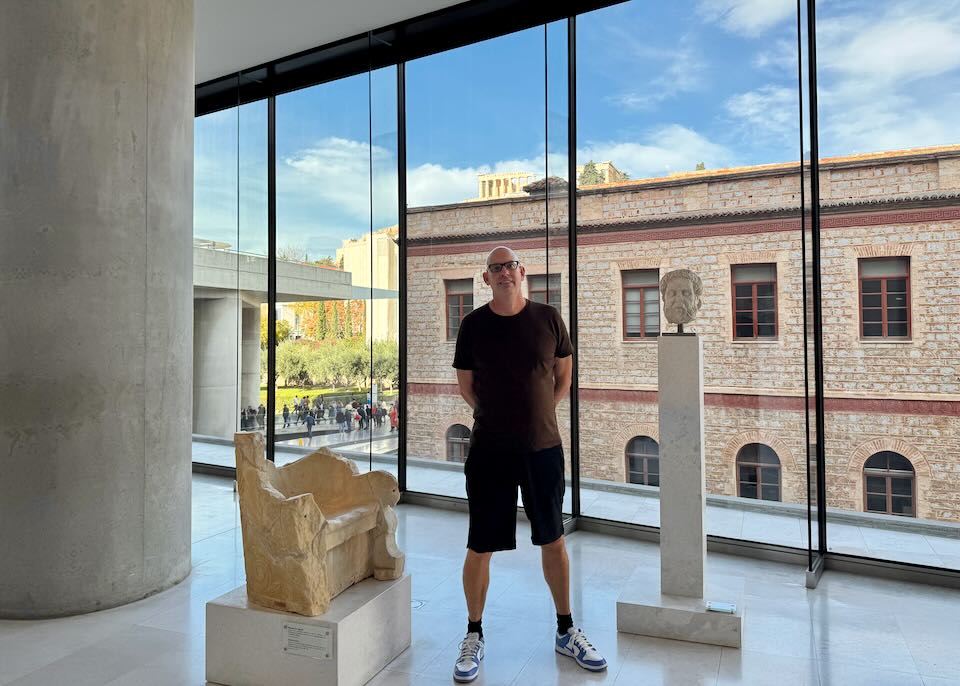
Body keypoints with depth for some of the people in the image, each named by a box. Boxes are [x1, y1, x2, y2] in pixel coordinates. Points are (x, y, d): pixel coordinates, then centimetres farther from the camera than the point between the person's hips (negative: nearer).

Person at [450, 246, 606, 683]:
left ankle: (566, 632, 33)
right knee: (480, 547, 4)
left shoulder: (547, 318, -1)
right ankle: (474, 636, 26)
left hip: (543, 448, 2)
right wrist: (495, 418, 4)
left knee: (553, 540, 14)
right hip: (489, 451, -1)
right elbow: (465, 385, 7)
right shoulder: (473, 325, -3)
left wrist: (540, 415, 6)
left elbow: (564, 373, 11)